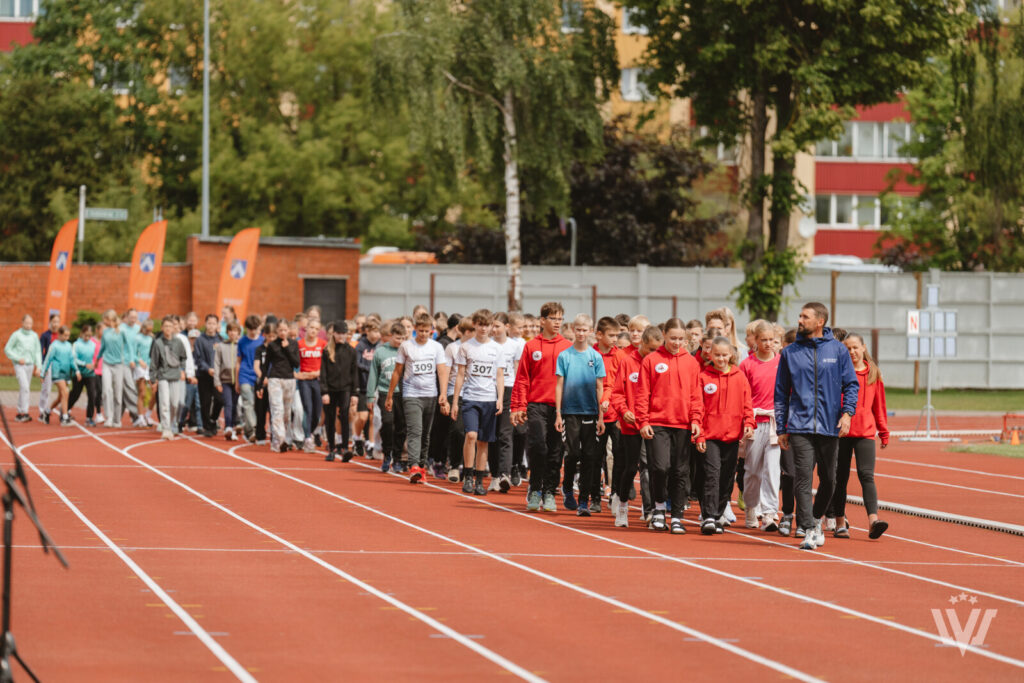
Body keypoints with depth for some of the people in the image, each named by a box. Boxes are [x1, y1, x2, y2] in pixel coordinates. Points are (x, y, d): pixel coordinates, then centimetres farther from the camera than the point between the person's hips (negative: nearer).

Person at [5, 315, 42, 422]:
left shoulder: (34, 336, 9)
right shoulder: (16, 335, -3)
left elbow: (38, 352, 12)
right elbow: (7, 349, -1)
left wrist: (38, 367, 4)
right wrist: (18, 359, -10)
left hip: (30, 365, 5)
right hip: (19, 365, -5)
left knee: (25, 389, 7)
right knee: (25, 387, -17)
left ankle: (19, 413, 14)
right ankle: (24, 412, -19)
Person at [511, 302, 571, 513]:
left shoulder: (568, 347, 7)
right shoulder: (531, 346, 5)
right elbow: (522, 379, 5)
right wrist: (518, 407, -1)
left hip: (560, 406, 1)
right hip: (537, 405, -1)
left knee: (555, 452, 3)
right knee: (538, 446, -12)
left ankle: (549, 493, 13)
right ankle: (535, 490, 2)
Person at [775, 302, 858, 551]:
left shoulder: (838, 350, 5)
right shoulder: (790, 353, 7)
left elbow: (851, 384, 6)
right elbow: (781, 392, 10)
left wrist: (848, 412, -11)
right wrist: (781, 429, 6)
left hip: (830, 426, 1)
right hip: (800, 426, -1)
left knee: (828, 479, 10)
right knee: (803, 479, -11)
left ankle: (816, 518, 32)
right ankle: (809, 530, -12)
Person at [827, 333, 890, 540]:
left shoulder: (873, 373, 10)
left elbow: (879, 404, 15)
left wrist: (883, 431, 16)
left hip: (865, 432, 1)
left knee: (866, 475, -11)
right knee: (840, 477, 6)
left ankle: (873, 520, -22)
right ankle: (840, 523, 14)